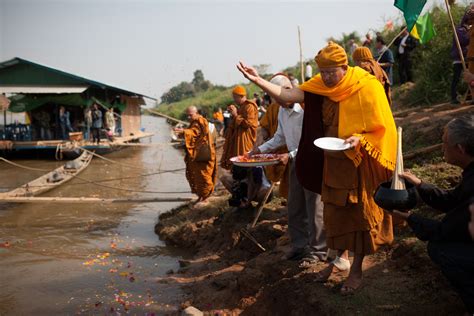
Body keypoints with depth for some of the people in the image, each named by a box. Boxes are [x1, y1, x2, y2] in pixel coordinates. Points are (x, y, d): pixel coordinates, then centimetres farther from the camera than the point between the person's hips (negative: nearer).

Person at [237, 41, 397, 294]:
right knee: (335, 211, 15)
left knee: (360, 212, 4)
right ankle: (340, 258, 34)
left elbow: (381, 127, -11)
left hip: (361, 162, -5)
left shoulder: (366, 87, -14)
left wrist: (359, 139, -28)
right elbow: (286, 96, -10)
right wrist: (258, 80, -20)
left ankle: (357, 269, 17)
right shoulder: (321, 87, -1)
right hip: (333, 161, 5)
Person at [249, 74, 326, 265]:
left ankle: (318, 250, 11)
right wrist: (260, 149, 10)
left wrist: (290, 155, -26)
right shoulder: (282, 111, 7)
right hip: (295, 163, 8)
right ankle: (299, 246, 27)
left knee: (314, 208, 0)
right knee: (294, 207, 14)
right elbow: (280, 137, 19)